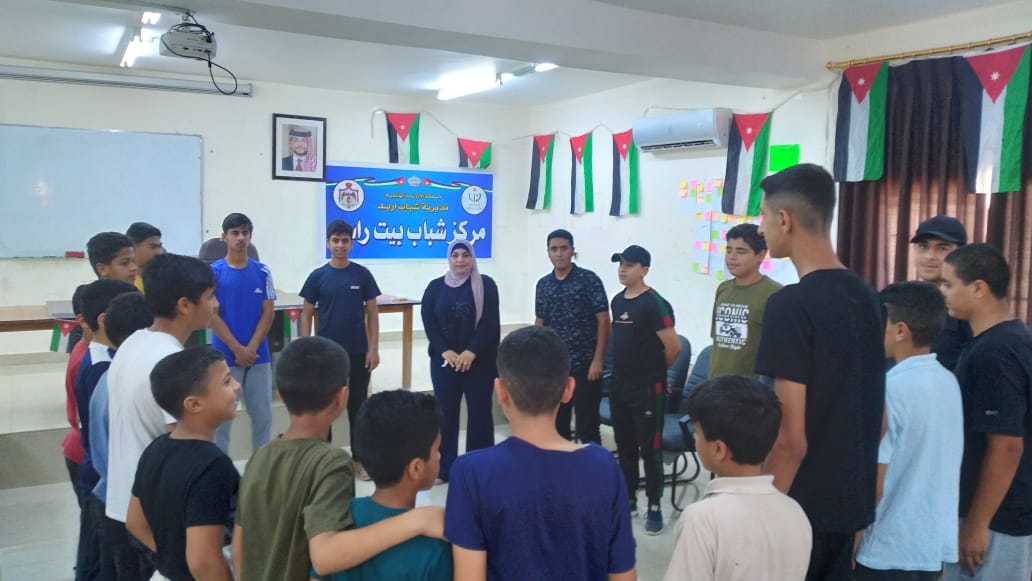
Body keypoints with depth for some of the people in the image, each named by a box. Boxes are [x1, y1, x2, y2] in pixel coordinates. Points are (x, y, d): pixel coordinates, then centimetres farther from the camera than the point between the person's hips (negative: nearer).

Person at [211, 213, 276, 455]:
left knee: (262, 416, 9)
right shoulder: (213, 272, -3)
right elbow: (212, 315, -6)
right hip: (225, 357, -2)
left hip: (259, 356, 3)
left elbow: (268, 312, 2)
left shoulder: (262, 272, 4)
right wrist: (238, 349, -12)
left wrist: (251, 348, -10)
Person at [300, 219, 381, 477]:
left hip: (358, 352, 0)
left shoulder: (362, 274, 0)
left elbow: (372, 313, 2)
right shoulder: (318, 276, 0)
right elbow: (306, 316, 2)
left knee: (357, 406, 8)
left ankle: (358, 460, 19)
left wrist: (374, 348, -5)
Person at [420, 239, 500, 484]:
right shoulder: (436, 287, 8)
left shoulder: (486, 285, 1)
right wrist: (445, 351, -12)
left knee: (479, 412, 2)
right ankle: (444, 468, 15)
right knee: (445, 413, 5)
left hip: (479, 361, -2)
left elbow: (489, 322, -7)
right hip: (444, 360, 2)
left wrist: (471, 352, -17)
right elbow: (428, 321, 1)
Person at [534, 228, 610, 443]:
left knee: (587, 424, 0)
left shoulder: (589, 280, -6)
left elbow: (603, 321, -8)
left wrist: (598, 360, -13)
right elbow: (539, 323, 14)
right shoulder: (543, 284, 8)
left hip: (585, 364, -5)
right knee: (556, 422, 13)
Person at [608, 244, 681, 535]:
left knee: (649, 449, 2)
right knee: (624, 447, 16)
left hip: (648, 389, -7)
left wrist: (655, 369, -1)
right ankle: (629, 500, 29)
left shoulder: (654, 303, -16)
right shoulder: (617, 300, 8)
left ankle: (654, 508, 14)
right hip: (619, 386, 7)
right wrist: (626, 367, 14)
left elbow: (673, 347, -17)